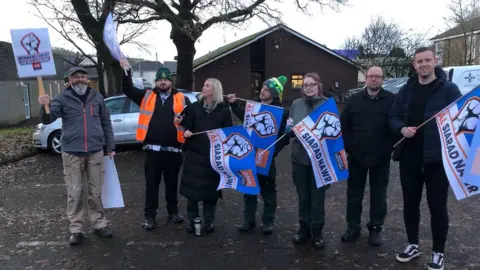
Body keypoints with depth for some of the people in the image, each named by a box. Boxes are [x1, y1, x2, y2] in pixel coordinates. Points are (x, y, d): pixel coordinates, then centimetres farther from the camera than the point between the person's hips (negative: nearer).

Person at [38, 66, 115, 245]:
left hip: (95, 152, 2)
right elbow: (47, 120, -6)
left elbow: (106, 123, 12)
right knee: (74, 193, 4)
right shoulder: (63, 98, 2)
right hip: (72, 153, -1)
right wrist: (45, 107, -28)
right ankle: (76, 229, 14)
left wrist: (110, 147, 10)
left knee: (95, 192, 10)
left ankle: (99, 224, 21)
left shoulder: (97, 97, 7)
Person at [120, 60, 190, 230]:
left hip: (173, 149, 0)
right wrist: (126, 71, -11)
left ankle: (173, 212, 29)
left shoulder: (181, 98, 5)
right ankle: (150, 216, 17)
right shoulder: (147, 96, 8)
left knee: (172, 183, 14)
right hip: (153, 149, 0)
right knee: (151, 184, 7)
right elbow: (128, 90, 2)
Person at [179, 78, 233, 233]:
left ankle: (209, 221, 18)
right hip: (195, 153, 2)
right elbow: (186, 124, 7)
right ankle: (192, 220, 15)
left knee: (211, 187, 4)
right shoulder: (194, 107, 8)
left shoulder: (224, 109, 3)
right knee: (192, 186, 1)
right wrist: (186, 131, -16)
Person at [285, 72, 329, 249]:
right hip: (299, 156, 3)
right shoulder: (296, 104, 7)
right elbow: (288, 128, 11)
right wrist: (291, 128, -11)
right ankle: (304, 228, 28)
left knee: (317, 196, 6)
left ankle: (317, 231, 20)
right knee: (303, 196, 13)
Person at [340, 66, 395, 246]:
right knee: (354, 193, 10)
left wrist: (389, 148, -8)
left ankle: (375, 228, 23)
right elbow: (344, 124, 7)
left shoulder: (392, 100, -3)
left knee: (378, 195, 9)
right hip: (356, 155, 2)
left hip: (381, 157, -2)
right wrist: (349, 146, -1)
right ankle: (353, 226, 23)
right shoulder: (354, 100, 6)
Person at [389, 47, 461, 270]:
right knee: (410, 202, 13)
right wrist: (402, 129, -11)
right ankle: (413, 245, 31)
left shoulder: (449, 89, -3)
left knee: (437, 206, 5)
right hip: (409, 157, 4)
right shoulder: (406, 90, 9)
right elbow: (393, 118, 11)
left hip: (437, 157, -4)